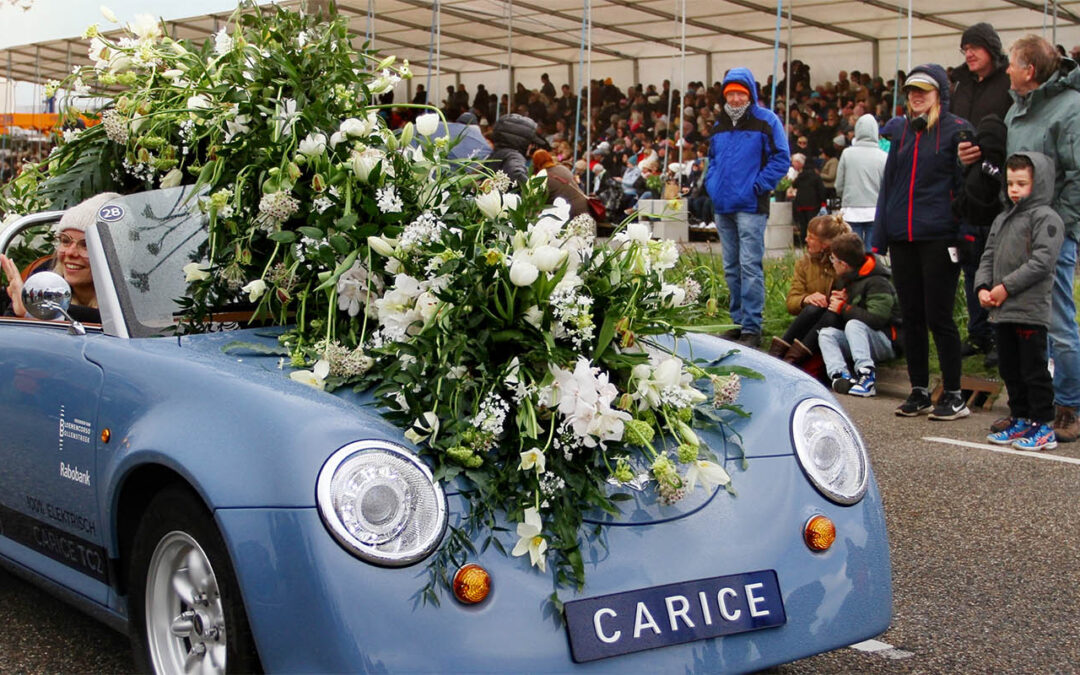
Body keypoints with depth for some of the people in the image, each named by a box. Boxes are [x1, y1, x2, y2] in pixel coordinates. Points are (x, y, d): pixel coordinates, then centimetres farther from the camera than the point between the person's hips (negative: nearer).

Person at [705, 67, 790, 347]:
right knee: (731, 268, 12)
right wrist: (712, 183, 10)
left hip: (750, 206, -7)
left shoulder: (766, 121, -4)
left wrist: (757, 186, -14)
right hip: (723, 206, 7)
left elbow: (781, 159, -8)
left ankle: (751, 328, -8)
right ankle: (738, 321, 22)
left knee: (750, 266, -10)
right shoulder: (720, 124, 15)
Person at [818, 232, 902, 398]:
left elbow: (876, 319, -27)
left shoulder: (877, 283, -15)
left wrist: (843, 308, -16)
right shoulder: (849, 280, 14)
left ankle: (867, 375, -42)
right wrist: (839, 300, 2)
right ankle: (839, 374, -35)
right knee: (826, 333, -13)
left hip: (887, 343, -8)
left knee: (853, 324, -33)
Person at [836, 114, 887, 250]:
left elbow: (839, 185, 1)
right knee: (872, 251, 4)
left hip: (851, 210, 0)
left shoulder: (847, 153, -4)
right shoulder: (883, 156, -5)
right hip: (875, 210, 0)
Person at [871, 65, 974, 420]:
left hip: (938, 238, -5)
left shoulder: (957, 130, -2)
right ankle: (919, 392, 18)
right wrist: (879, 238, 11)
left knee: (938, 317, -3)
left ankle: (954, 396, 6)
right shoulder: (902, 131, 14)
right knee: (911, 317, 9)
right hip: (903, 238, 6)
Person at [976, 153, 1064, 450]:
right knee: (1009, 369, 14)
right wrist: (983, 287, -2)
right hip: (1002, 312, 8)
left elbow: (1042, 261, -17)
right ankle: (1020, 420, 25)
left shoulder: (1046, 218, -7)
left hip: (1031, 312, -8)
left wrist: (1006, 286, -17)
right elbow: (988, 257, 17)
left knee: (1034, 370, -3)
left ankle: (1043, 426, 5)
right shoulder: (1002, 220, 18)